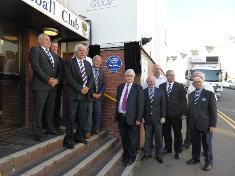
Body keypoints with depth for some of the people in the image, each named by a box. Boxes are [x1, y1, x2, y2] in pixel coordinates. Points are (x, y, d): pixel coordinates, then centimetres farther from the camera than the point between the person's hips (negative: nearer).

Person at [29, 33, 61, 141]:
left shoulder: (53, 54, 22)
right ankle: (37, 133, 6)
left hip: (53, 86, 7)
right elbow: (36, 66, -12)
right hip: (41, 85, -7)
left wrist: (57, 79, -2)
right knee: (38, 110, -2)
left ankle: (50, 129, 23)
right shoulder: (35, 50, 1)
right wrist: (48, 79, -14)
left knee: (50, 109, 12)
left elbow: (58, 69, 17)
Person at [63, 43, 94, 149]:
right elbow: (69, 78, -10)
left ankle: (79, 136, 25)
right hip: (73, 94, -5)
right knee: (71, 117, -2)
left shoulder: (88, 64, 18)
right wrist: (80, 88, -14)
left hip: (85, 94, 6)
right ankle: (69, 139, 10)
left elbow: (91, 78, 13)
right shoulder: (69, 62, 0)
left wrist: (87, 87, -5)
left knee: (83, 117, 9)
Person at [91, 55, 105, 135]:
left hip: (98, 96, 4)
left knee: (98, 113, 4)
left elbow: (103, 84, 12)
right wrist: (92, 93, -11)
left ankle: (96, 130, 15)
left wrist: (100, 94, -4)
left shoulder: (101, 72, 12)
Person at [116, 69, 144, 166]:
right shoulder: (120, 87, 11)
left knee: (132, 139, 7)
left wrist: (138, 118, -13)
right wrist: (117, 114, 11)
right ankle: (125, 155, 37)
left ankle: (131, 157, 27)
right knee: (123, 138, 17)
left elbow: (140, 104, -8)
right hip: (121, 116, 5)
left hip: (131, 117, -4)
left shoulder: (138, 87, -5)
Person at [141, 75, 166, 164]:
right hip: (147, 118, 0)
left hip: (157, 118, 0)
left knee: (159, 137, 8)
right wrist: (142, 117, -2)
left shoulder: (160, 92, 3)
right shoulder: (143, 92, 1)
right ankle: (147, 153, 28)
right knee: (147, 137, 11)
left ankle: (159, 155, 24)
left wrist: (163, 116, -3)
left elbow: (163, 105, 2)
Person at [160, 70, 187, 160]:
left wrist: (183, 111, -9)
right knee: (166, 132, 14)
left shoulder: (180, 86, 0)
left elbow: (183, 100, -2)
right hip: (165, 113, 3)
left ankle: (178, 151, 23)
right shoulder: (162, 86, 6)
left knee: (177, 133, 8)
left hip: (176, 113, -2)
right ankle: (168, 148, 32)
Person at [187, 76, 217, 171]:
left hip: (206, 125, -4)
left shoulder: (209, 94, -8)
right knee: (195, 143, 16)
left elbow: (213, 110, -9)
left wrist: (213, 125, -12)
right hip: (194, 125, 4)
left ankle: (209, 162, 31)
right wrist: (189, 122, 8)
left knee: (207, 144, 11)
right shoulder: (190, 95, 7)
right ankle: (195, 158, 37)